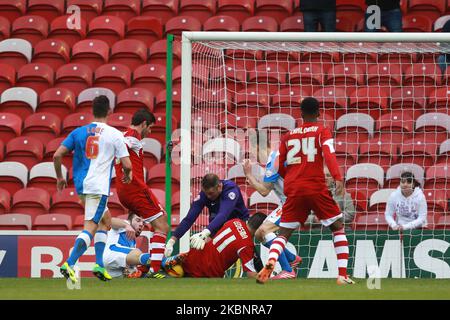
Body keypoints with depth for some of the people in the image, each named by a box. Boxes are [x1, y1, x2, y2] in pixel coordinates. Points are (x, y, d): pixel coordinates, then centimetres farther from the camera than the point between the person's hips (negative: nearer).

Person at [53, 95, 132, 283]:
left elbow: (57, 156, 3)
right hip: (99, 186, -6)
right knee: (90, 227, -7)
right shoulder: (115, 134, -3)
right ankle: (69, 264, -23)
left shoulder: (78, 132, 8)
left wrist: (59, 177, 18)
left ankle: (99, 264, 14)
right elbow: (127, 165, -6)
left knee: (105, 220, 22)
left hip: (81, 185, 6)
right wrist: (127, 175, 17)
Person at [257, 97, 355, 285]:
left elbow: (280, 168, 17)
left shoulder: (288, 135, 15)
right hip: (316, 188, -3)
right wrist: (338, 178, -24)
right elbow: (329, 154, -14)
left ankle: (270, 263, -25)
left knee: (283, 233, 7)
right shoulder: (322, 131, 5)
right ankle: (342, 275, -2)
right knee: (338, 228, 11)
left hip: (293, 190, 3)